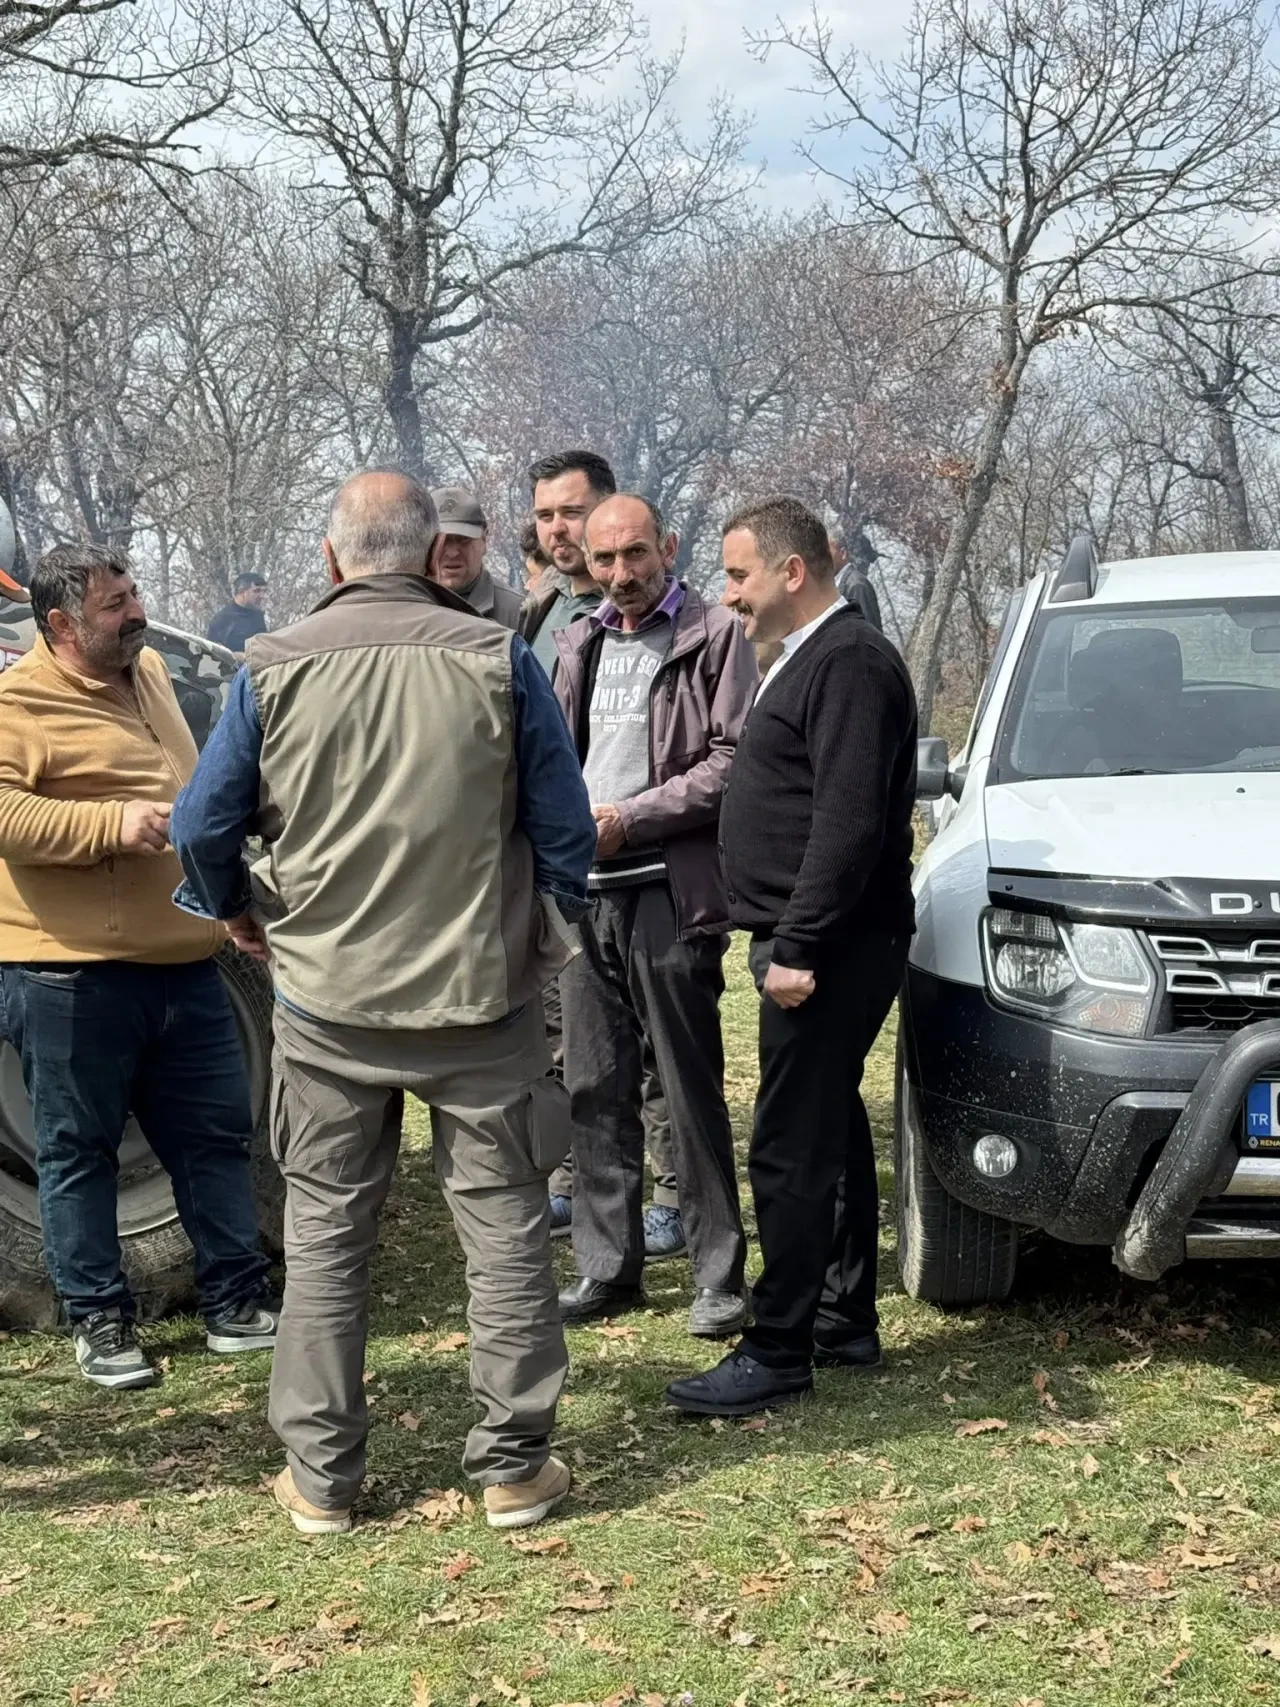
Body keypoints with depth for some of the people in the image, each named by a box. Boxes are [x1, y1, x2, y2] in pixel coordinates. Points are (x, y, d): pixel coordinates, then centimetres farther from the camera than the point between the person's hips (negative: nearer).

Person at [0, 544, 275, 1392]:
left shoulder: (149, 671, 14)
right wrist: (114, 824, -26)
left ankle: (237, 1302, 23)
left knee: (216, 1133, 11)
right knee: (80, 1149, 6)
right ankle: (100, 1320, 19)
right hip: (72, 975, -7)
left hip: (184, 963, 7)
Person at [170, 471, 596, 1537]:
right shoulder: (499, 661, -7)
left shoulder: (273, 670, -4)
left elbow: (204, 825, -1)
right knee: (503, 1224, 11)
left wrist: (237, 910, 20)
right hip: (483, 994, -1)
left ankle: (321, 1475, 20)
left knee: (326, 1232, 13)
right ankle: (514, 1463, 18)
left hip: (328, 999, 1)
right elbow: (565, 826, -2)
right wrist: (550, 934, 16)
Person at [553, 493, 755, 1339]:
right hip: (585, 889, 6)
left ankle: (720, 1274, 9)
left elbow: (733, 761, -10)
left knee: (693, 1092, -1)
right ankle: (608, 1267, 19)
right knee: (596, 1090, 9)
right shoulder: (580, 643, 17)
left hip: (671, 888, -6)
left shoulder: (715, 635, -3)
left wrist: (628, 818, -13)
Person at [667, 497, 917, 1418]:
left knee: (793, 1149, -7)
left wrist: (797, 945, -23)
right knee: (830, 1133, 16)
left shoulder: (849, 661, -15)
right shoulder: (816, 658, 18)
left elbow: (849, 822, -23)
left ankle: (778, 1353, 0)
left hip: (830, 950, -11)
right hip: (814, 944, 11)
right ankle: (846, 1323, 27)